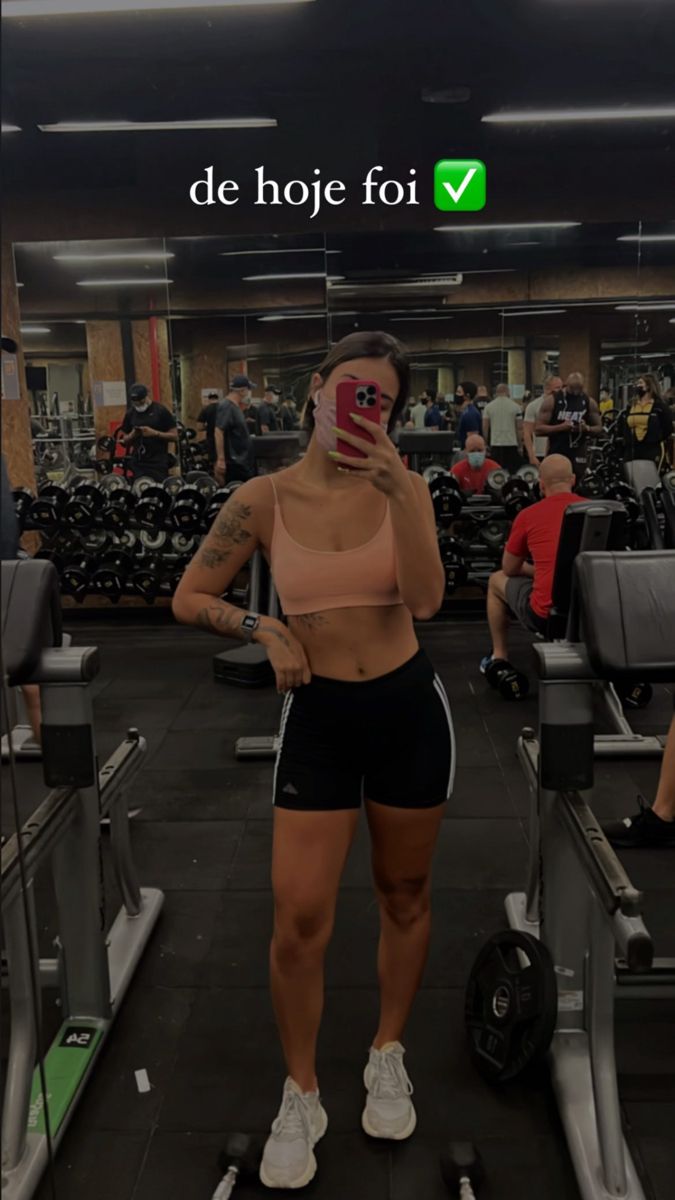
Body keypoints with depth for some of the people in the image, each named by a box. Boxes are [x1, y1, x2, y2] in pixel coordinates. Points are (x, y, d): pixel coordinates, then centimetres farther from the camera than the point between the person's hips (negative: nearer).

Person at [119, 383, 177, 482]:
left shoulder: (161, 411, -2)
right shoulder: (130, 414, 10)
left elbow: (174, 436, -3)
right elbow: (125, 440, 17)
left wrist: (154, 433, -16)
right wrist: (132, 435, -5)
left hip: (158, 463, -4)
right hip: (138, 463, 4)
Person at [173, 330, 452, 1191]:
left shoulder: (402, 486, -4)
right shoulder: (264, 498, -5)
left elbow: (426, 601, -18)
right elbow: (188, 600, 3)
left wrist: (397, 491, -26)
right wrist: (263, 629, -12)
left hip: (410, 708, 1)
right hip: (318, 715, -1)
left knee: (404, 893, 16)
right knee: (299, 918, -1)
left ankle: (388, 1057, 41)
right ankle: (300, 1098, 24)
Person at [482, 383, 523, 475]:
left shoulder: (488, 407, 3)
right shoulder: (515, 406, -1)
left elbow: (485, 427, 2)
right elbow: (519, 428, -2)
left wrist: (486, 443, 12)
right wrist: (520, 445, 5)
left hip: (495, 444, 1)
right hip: (511, 443, -1)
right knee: (513, 471, 3)